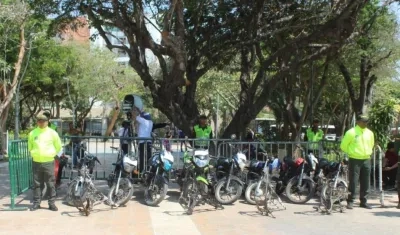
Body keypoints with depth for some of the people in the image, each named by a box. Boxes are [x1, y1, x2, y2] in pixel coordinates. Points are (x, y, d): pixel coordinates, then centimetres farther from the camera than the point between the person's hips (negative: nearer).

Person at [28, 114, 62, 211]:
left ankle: (52, 203, 8)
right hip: (36, 162, 2)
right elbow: (30, 146, 19)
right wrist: (34, 154, 13)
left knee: (51, 184, 1)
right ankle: (36, 203, 15)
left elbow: (58, 146, 9)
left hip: (48, 162, -2)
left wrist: (51, 154, 8)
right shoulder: (32, 133, 3)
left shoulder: (52, 133, -1)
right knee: (37, 184, 7)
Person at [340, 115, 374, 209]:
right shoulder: (351, 132, -8)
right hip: (355, 160, -5)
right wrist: (351, 152, 2)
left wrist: (368, 152, 16)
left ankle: (363, 201, 18)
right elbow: (343, 145, -3)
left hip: (366, 160, 5)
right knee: (353, 181, -4)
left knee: (365, 182, 8)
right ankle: (350, 201, 4)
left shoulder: (369, 133, 9)